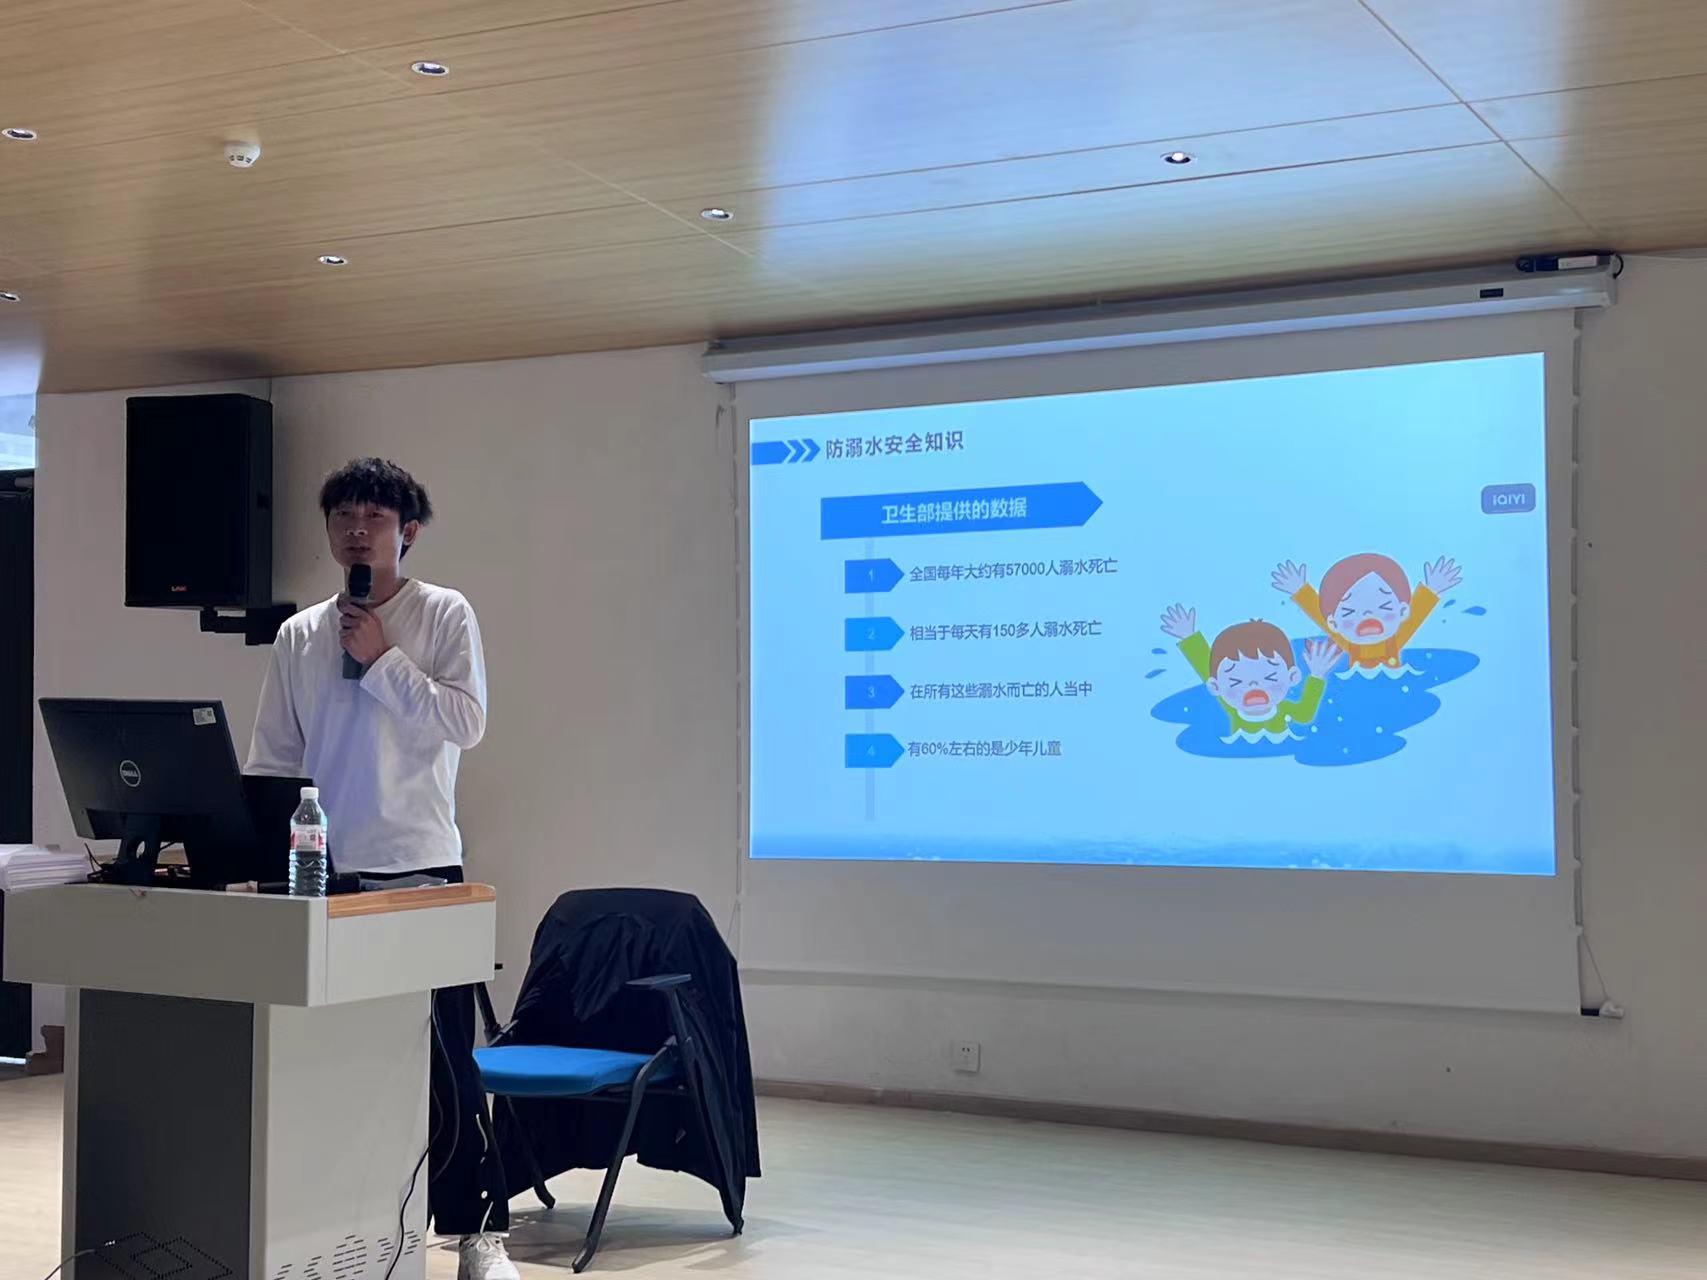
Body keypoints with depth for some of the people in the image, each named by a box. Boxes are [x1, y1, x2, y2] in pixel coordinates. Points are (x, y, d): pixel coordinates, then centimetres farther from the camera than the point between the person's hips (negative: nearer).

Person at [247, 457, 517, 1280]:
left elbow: (467, 723, -10)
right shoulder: (299, 635, 10)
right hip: (326, 870, 4)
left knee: (445, 1058, -1)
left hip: (419, 866, -3)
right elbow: (271, 757, 10)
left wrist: (384, 659, -11)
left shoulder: (445, 616, 1)